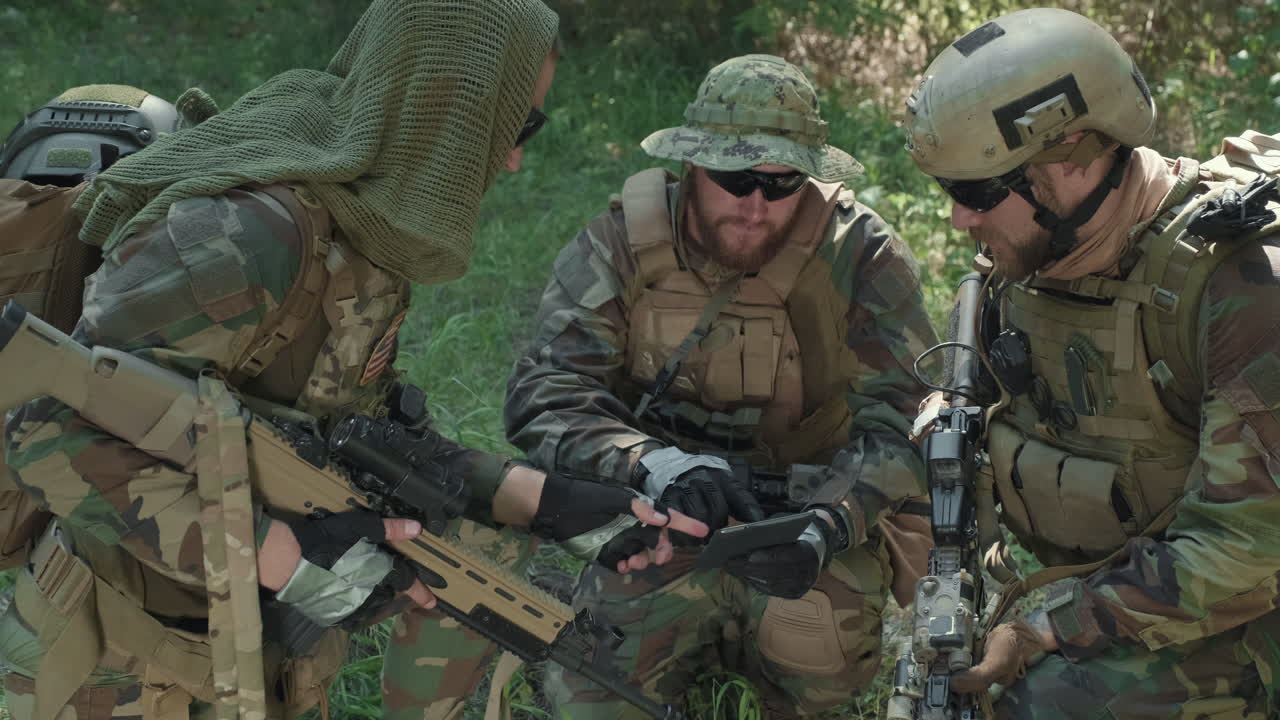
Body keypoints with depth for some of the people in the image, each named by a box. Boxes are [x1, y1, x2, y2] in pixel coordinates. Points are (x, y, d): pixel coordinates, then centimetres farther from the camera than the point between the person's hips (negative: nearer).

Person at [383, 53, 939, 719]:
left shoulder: (863, 259, -10)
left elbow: (899, 421, -15)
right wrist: (658, 467, -38)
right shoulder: (619, 250, -9)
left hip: (814, 519, 0)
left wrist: (826, 528, -36)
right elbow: (544, 396, -18)